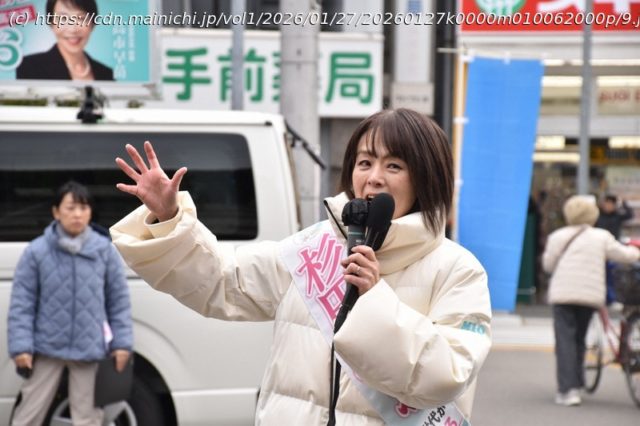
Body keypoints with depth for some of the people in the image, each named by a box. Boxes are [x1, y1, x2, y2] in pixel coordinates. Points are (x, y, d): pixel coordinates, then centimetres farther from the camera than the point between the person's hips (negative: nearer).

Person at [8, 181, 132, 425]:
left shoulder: (104, 250, -2)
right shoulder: (37, 251, -6)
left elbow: (119, 300, 4)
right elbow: (21, 302, -3)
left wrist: (122, 342, 1)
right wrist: (21, 346, -9)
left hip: (89, 350, 1)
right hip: (47, 348, -1)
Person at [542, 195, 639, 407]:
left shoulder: (558, 236, 1)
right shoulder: (602, 237, 5)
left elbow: (548, 265, 6)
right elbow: (623, 254, 8)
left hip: (563, 294, -2)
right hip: (591, 295, 2)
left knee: (565, 340, -3)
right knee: (579, 339, 18)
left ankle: (568, 389, -13)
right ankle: (576, 383, 25)